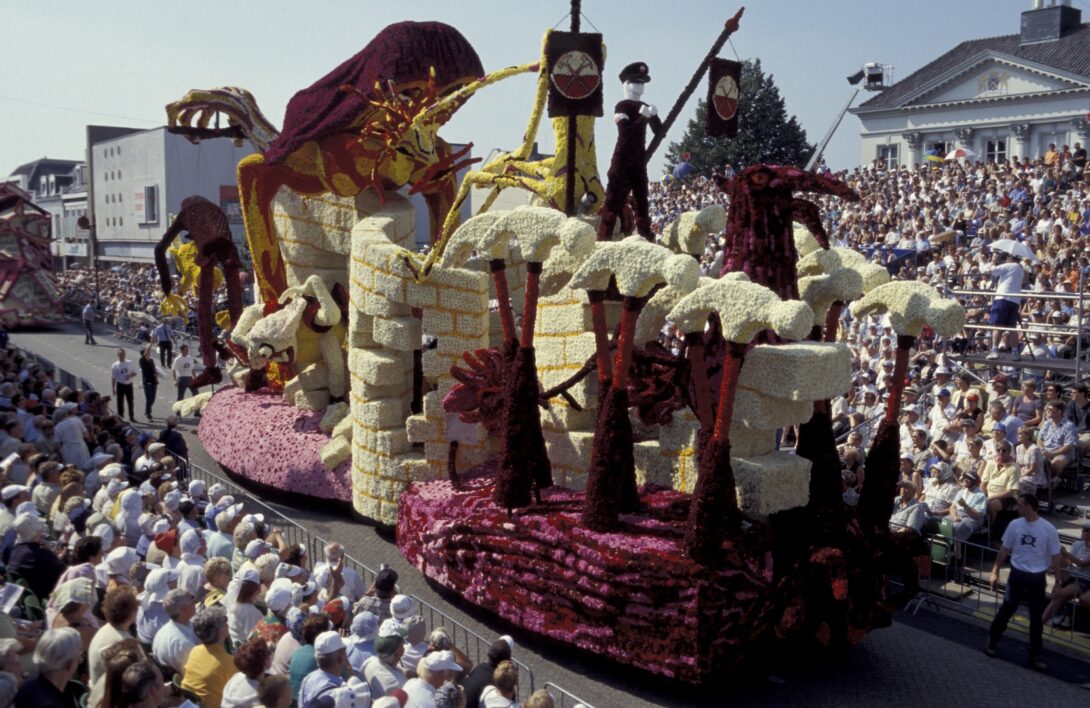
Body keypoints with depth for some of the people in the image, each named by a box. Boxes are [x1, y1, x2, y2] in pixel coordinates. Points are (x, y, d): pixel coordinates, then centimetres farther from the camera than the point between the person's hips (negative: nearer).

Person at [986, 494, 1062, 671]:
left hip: (1037, 577, -1)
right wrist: (995, 572, 4)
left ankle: (1035, 656, 18)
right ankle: (991, 641, 23)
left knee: (1037, 617, 8)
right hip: (1017, 574, 1)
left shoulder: (1048, 529, -10)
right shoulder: (1015, 525, -4)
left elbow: (1056, 557, -3)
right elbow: (1004, 550, 5)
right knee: (1006, 610, 6)